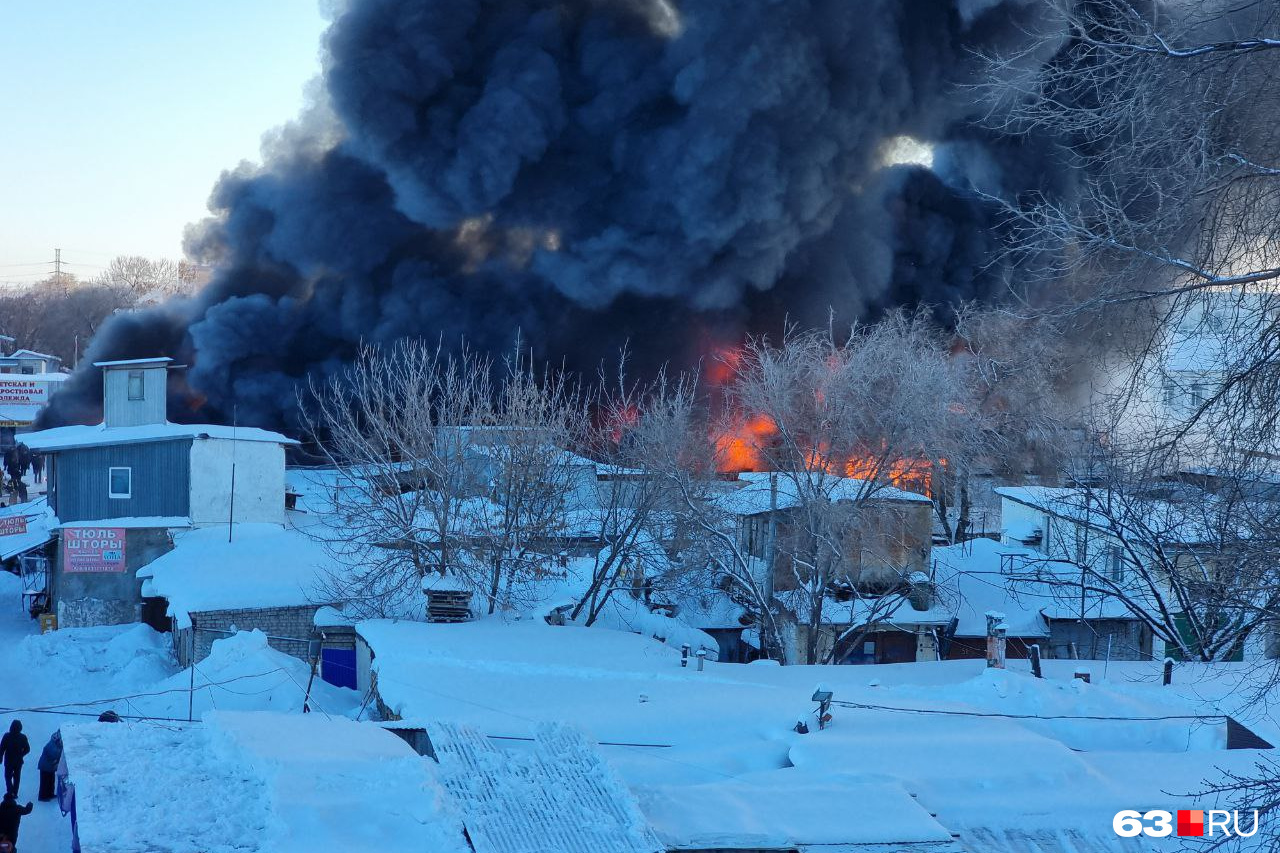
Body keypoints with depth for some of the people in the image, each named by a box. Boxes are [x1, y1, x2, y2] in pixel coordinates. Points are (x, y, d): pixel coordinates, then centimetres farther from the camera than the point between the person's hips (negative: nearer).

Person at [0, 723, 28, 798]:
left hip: (9, 761, -2)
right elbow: (27, 749, 0)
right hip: (18, 761, 2)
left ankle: (10, 792, -8)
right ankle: (14, 793, 13)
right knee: (17, 778, 13)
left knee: (8, 777, 8)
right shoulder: (23, 737, -6)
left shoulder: (7, 736, -13)